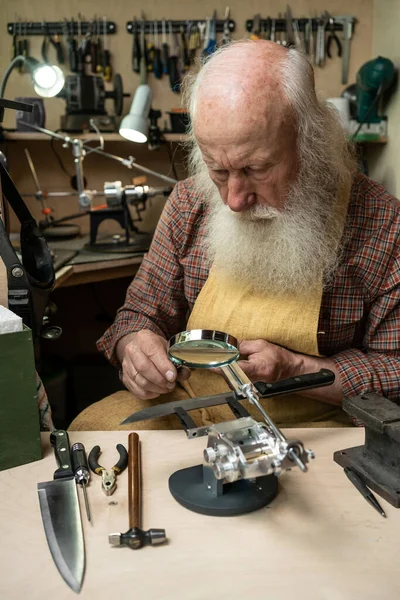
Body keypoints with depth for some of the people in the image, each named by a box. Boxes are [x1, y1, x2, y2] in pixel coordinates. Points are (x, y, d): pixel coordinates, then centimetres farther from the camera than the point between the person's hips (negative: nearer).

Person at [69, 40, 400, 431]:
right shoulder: (189, 204, -5)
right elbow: (141, 312, 5)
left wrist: (293, 368, -21)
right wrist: (134, 346, -18)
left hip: (307, 421, -2)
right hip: (188, 406, 3)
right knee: (89, 428, -19)